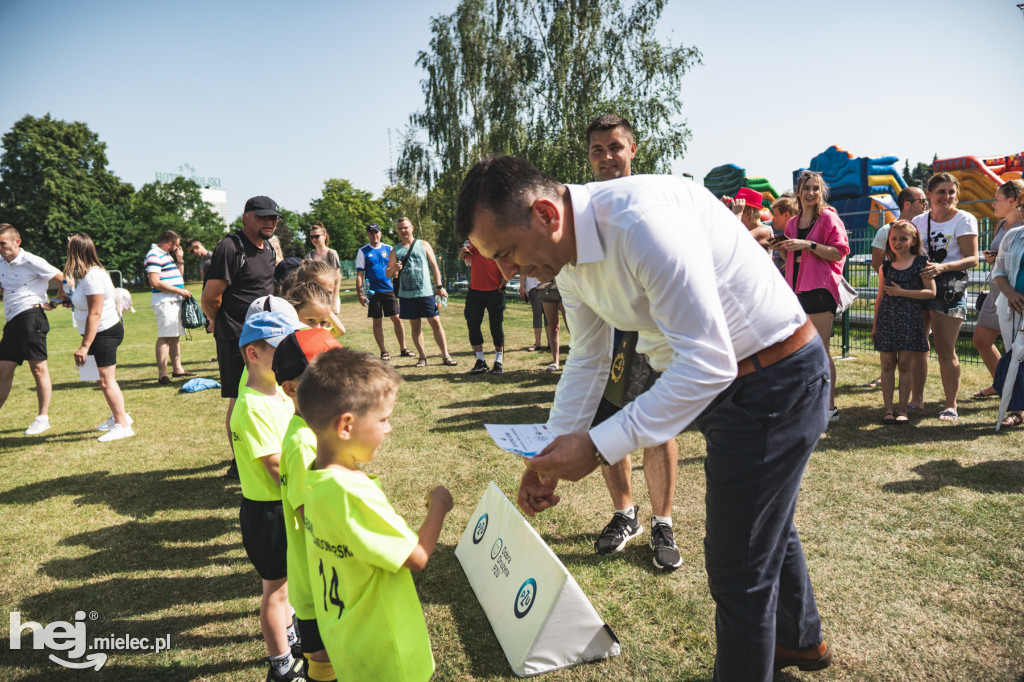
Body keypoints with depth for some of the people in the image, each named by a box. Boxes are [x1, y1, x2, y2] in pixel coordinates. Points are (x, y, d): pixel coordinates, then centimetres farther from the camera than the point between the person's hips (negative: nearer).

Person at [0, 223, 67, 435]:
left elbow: (64, 280, -4)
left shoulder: (31, 261, -6)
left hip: (30, 316, -8)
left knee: (38, 368, -6)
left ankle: (43, 417, 1)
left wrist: (55, 302, 5)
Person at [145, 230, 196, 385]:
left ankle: (177, 369, 21)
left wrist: (180, 259, 15)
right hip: (164, 301, -10)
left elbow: (179, 275, 29)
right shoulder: (154, 256, -11)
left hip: (175, 300, 10)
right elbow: (155, 282, -20)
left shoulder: (167, 255, 19)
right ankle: (162, 374, -9)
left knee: (176, 336, 13)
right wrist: (180, 291, -17)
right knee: (165, 336, -10)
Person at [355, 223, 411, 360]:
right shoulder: (363, 251, 4)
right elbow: (359, 274, 1)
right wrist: (359, 293, -6)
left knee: (397, 319, -1)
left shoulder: (388, 249, 9)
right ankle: (383, 351, 11)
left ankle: (403, 349, 10)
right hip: (373, 292, -1)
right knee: (377, 322, 3)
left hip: (389, 290, 1)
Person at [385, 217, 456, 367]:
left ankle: (445, 356, 3)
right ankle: (422, 357, 14)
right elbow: (388, 273, 6)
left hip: (426, 292, -1)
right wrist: (394, 268, -17)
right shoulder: (395, 251, 10)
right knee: (415, 326, 6)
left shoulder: (423, 245, 8)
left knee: (435, 323, -3)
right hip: (406, 294, 2)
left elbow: (434, 266, 9)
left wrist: (439, 286, 3)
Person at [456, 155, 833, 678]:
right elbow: (587, 360, 9)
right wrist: (552, 457, 5)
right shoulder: (568, 256, -3)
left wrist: (598, 447, -31)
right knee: (765, 526, 28)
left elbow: (709, 362, -34)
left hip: (778, 376, -9)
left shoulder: (641, 220, -33)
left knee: (737, 563, 0)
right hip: (727, 380, 9)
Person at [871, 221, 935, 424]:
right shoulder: (885, 266, 9)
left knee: (905, 364, 1)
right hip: (887, 318, 3)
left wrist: (902, 292, -14)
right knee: (887, 365, 4)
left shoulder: (921, 263, 1)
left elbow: (931, 292, -5)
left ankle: (902, 409, 9)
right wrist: (874, 325, 13)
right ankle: (888, 409, 9)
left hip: (909, 318, -3)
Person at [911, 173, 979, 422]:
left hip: (948, 289, -4)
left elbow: (972, 258, -8)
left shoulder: (964, 219, -1)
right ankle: (917, 399, 18)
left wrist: (943, 267, -24)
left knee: (946, 350, -3)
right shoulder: (918, 221, 12)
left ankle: (950, 405, 8)